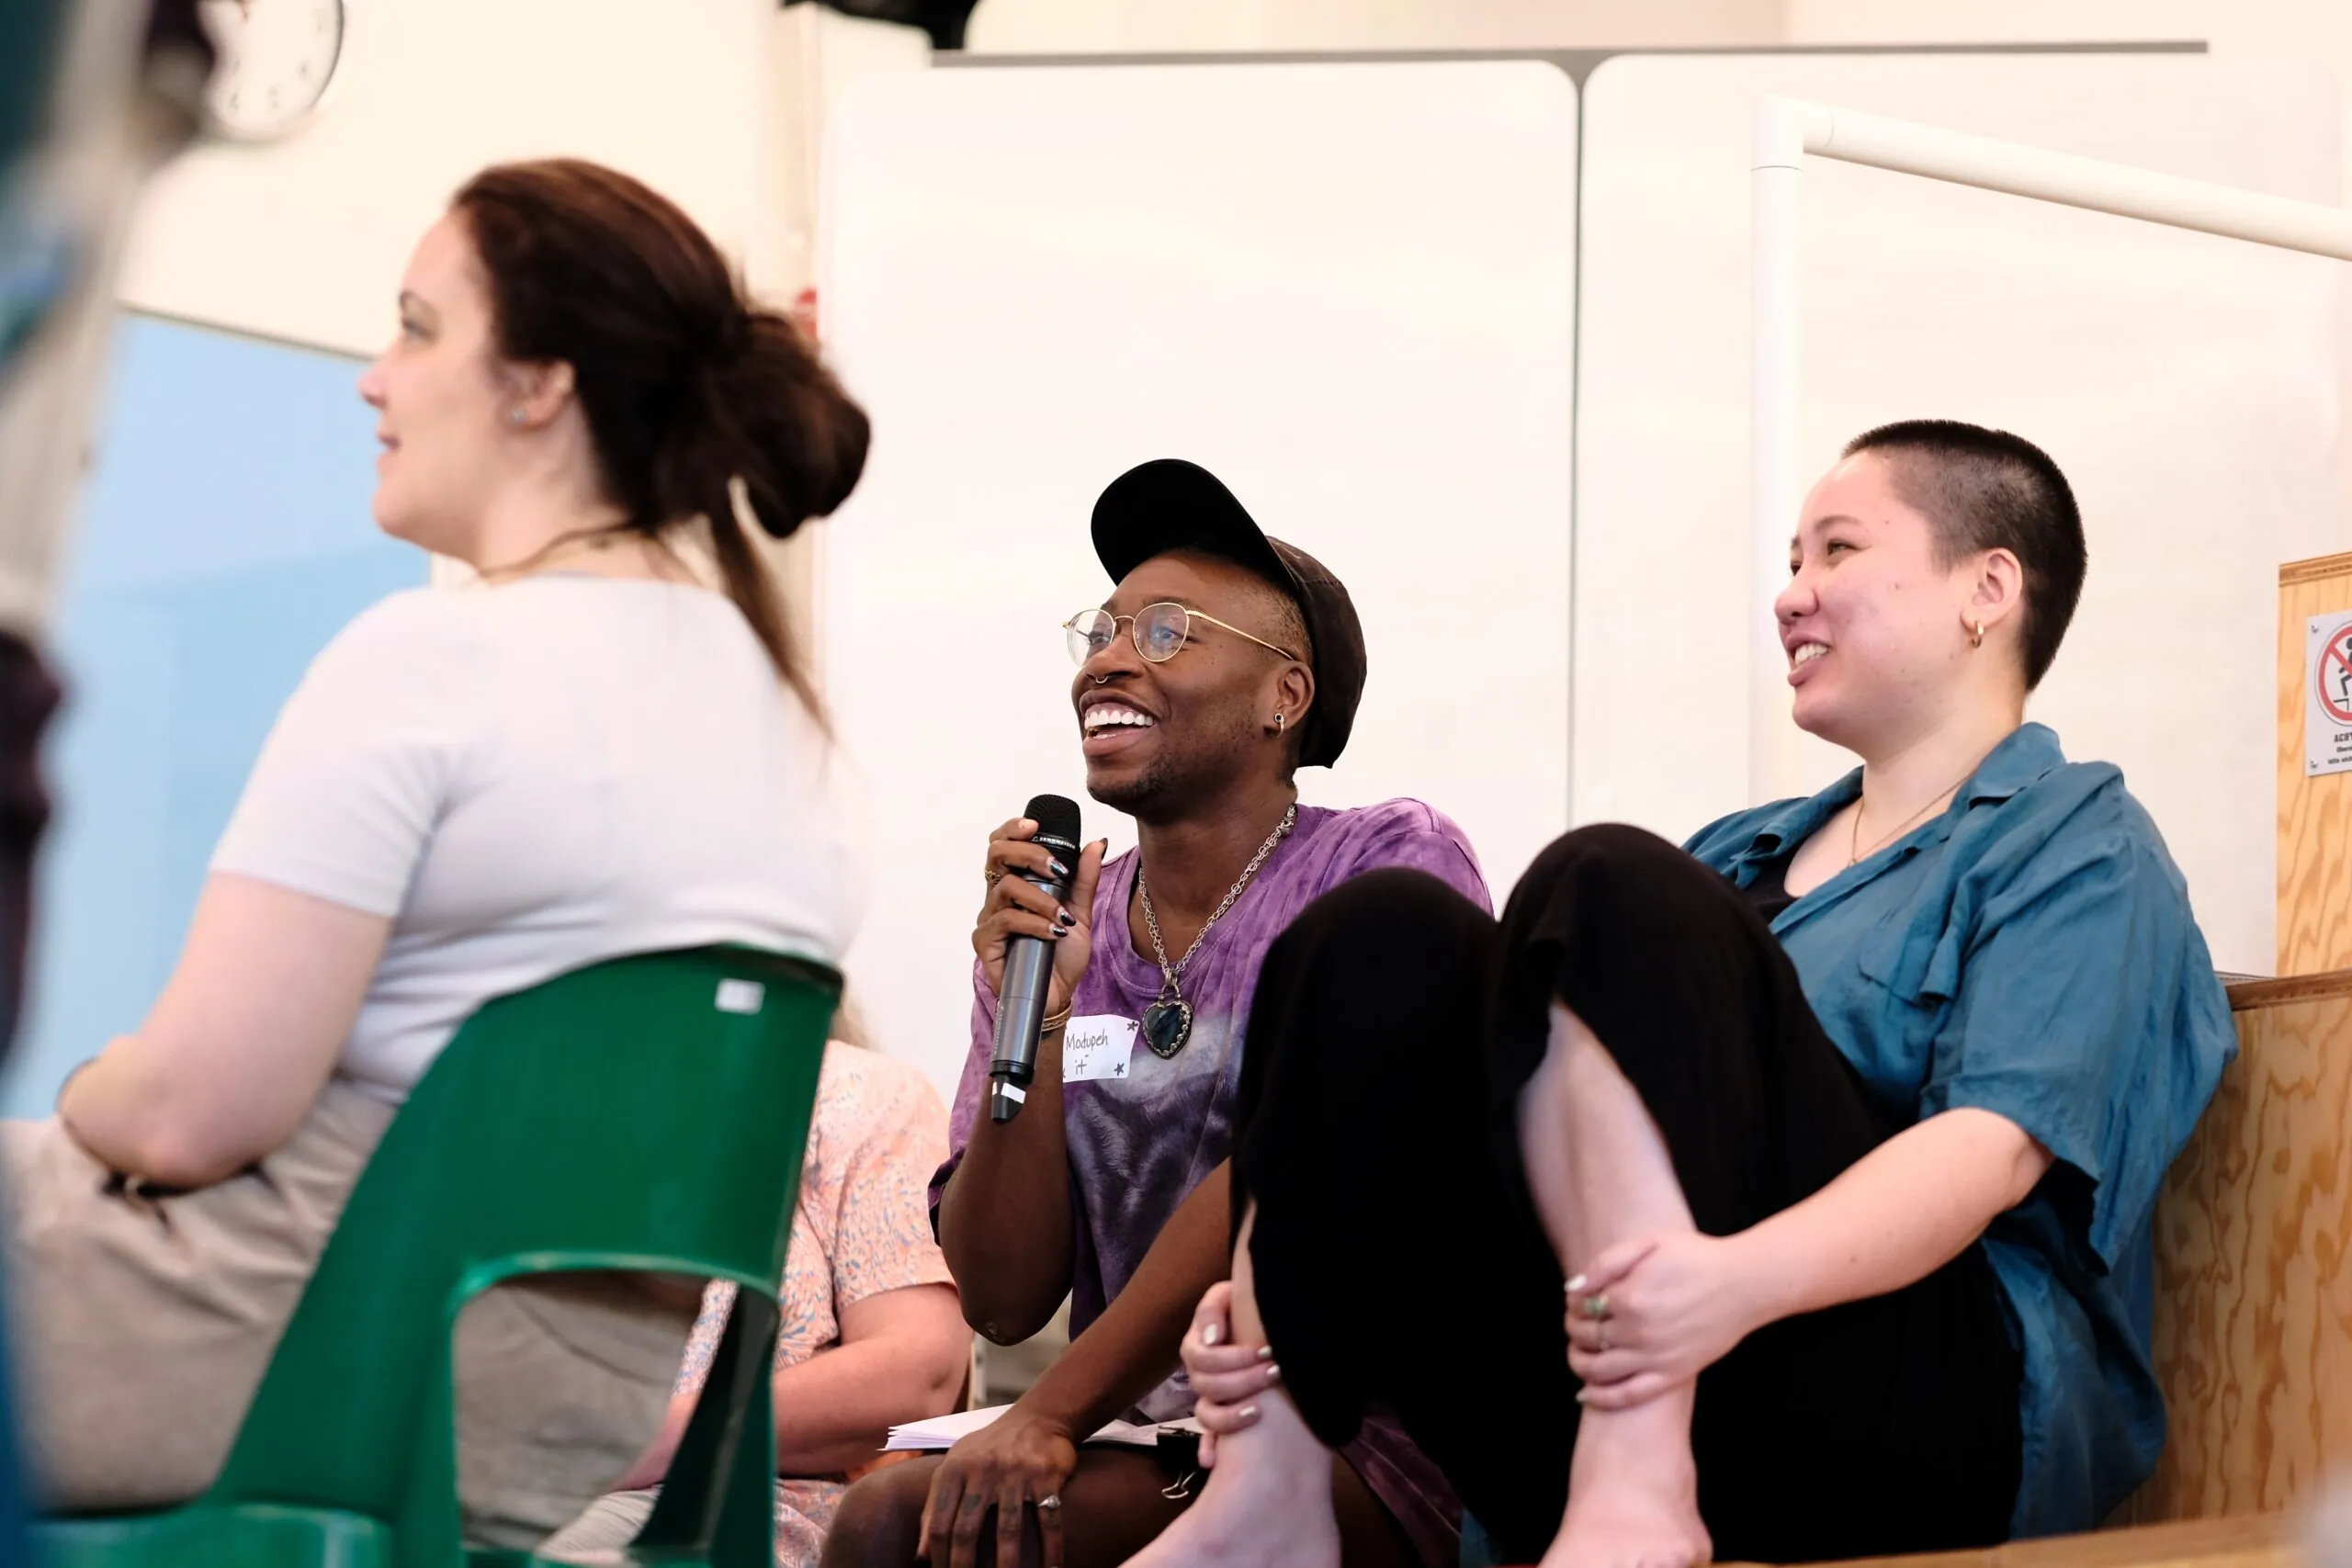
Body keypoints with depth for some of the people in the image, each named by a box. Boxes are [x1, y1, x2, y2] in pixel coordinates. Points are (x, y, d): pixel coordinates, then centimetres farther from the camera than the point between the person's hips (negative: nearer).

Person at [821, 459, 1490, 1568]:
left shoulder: (1388, 868, -2)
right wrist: (1033, 1021, -8)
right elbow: (1004, 1300, 5)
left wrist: (1053, 1414, -18)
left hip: (1369, 1442, -5)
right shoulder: (1050, 935, 12)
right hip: (1149, 1442, 5)